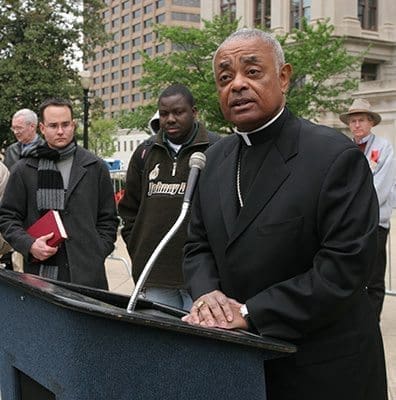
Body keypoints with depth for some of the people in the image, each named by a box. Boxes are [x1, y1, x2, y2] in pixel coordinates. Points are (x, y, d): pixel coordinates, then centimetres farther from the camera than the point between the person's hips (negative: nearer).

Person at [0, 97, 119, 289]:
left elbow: (108, 219, 13)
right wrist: (28, 245, -7)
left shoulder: (96, 167, 10)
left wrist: (98, 254, 1)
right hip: (40, 272, 0)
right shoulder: (23, 170, 8)